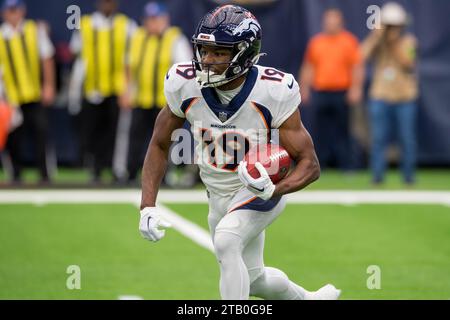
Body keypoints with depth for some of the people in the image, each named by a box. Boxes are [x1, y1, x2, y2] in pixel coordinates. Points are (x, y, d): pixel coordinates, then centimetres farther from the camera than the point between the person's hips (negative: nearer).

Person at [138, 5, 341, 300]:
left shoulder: (273, 93, -27)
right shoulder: (185, 85, -18)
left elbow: (310, 165, -21)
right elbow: (160, 146, -3)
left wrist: (274, 189, -41)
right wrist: (148, 206, -14)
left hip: (259, 190, -5)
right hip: (219, 195, 5)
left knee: (226, 241, -33)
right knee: (251, 279, 20)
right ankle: (308, 299, 50)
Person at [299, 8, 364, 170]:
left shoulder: (349, 41, 3)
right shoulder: (315, 42, 12)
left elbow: (357, 67, 0)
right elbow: (308, 67, 17)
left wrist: (355, 88, -8)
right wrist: (304, 89, 13)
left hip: (341, 93, -3)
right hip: (319, 93, 3)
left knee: (341, 131, -3)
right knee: (320, 132, 3)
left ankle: (345, 166, 0)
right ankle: (320, 166, 7)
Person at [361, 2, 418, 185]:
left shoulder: (408, 42, 1)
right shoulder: (377, 42, 3)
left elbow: (407, 63, -14)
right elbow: (363, 55, -16)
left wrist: (395, 43, -16)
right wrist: (377, 35, -17)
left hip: (405, 97, 0)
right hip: (380, 97, 0)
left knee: (407, 138, 1)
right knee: (378, 138, -5)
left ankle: (408, 175, 12)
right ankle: (377, 175, -1)